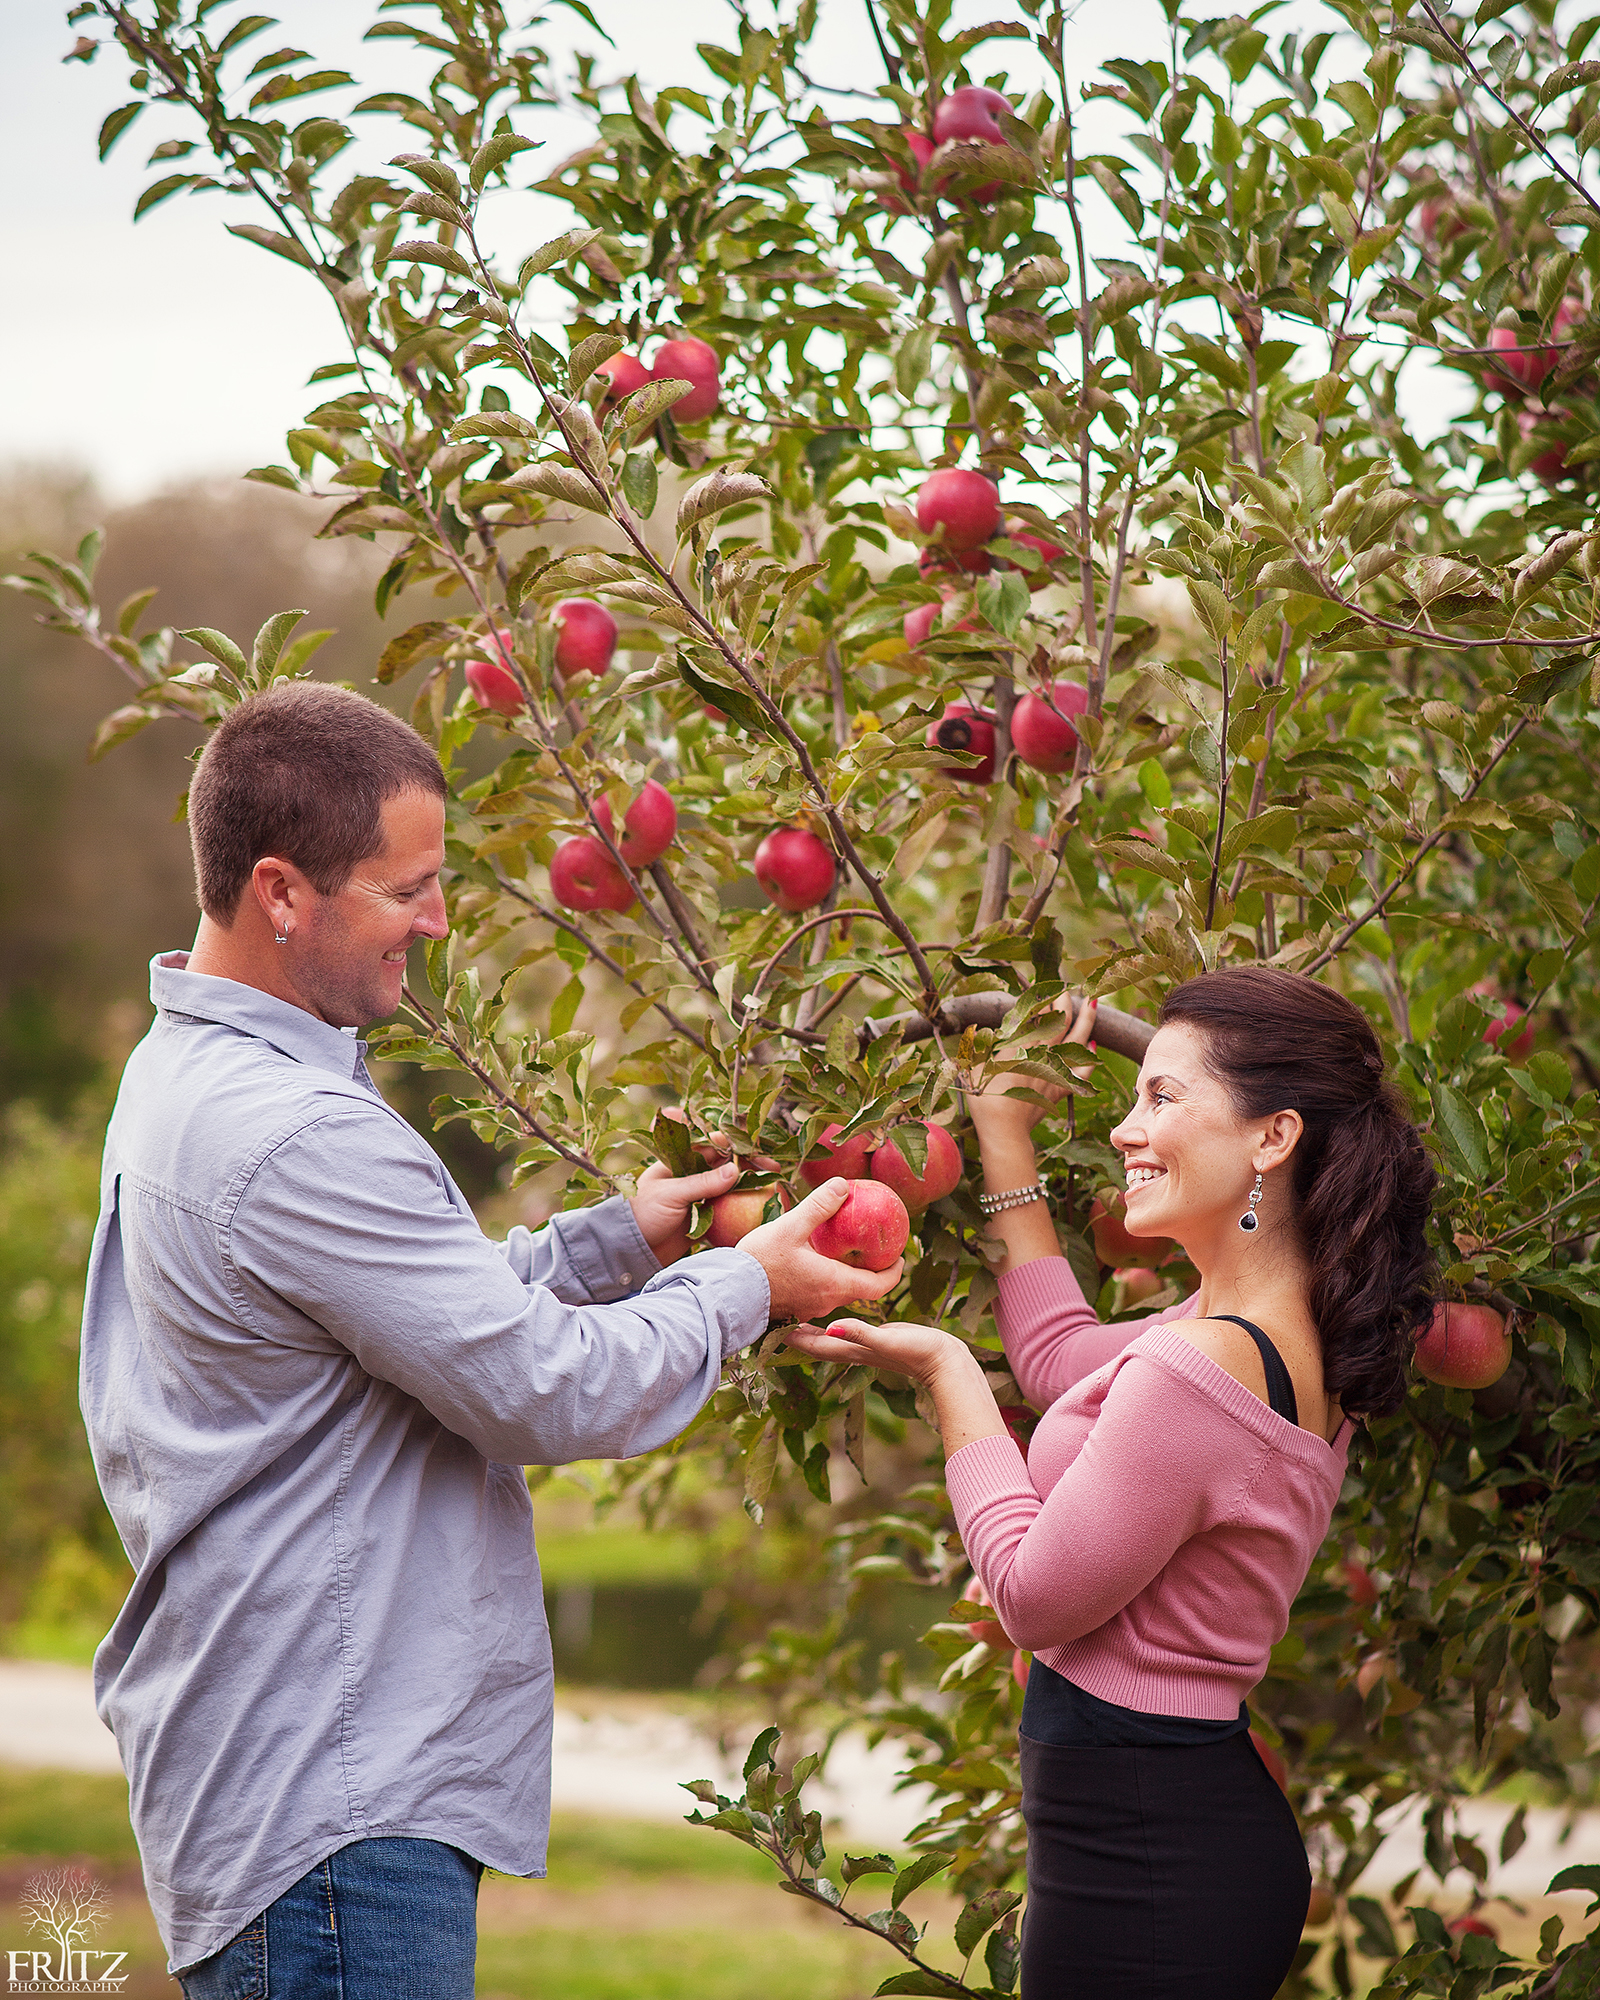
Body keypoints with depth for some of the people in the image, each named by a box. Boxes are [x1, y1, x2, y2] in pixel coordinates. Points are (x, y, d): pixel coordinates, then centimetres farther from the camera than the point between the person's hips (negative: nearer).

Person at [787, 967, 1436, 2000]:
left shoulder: (1195, 1372, -25)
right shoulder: (1299, 1338, 5)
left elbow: (1035, 1596, -14)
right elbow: (1062, 1361, 22)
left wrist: (950, 1373, -4)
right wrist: (1005, 1133, 27)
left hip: (1143, 1867, -9)